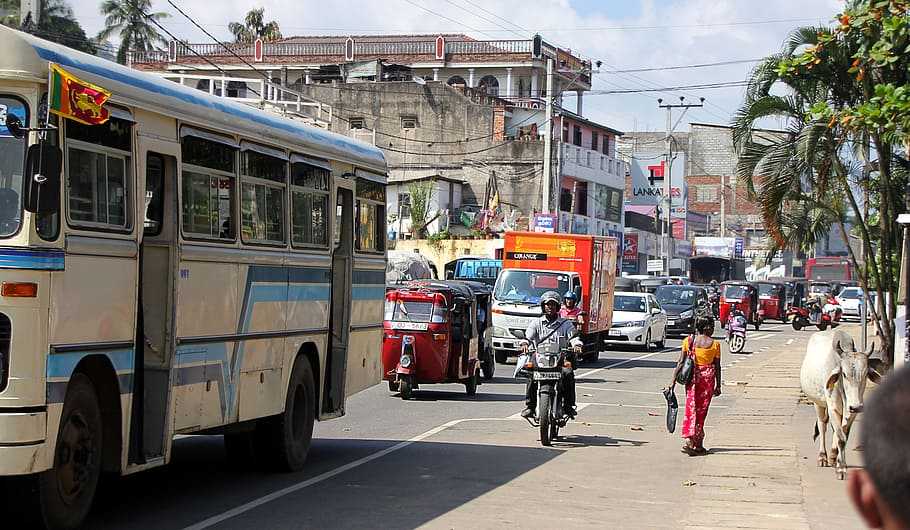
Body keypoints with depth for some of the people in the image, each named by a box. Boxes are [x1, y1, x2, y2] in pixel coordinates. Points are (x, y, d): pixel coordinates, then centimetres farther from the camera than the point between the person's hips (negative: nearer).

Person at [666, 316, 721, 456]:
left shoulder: (688, 340, 0)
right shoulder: (714, 344, -5)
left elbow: (680, 363, -2)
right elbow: (717, 367, -1)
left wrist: (673, 381, 1)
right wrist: (718, 386, 9)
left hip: (692, 376, 2)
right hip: (708, 376, -2)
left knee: (691, 408, 7)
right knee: (702, 410, 7)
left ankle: (689, 441, -7)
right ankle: (698, 444, 12)